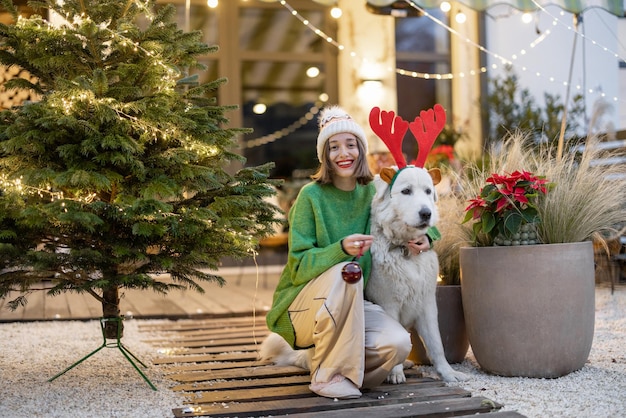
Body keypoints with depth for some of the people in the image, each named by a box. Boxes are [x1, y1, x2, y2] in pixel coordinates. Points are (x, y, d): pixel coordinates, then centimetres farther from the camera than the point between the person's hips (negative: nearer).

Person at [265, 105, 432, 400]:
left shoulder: (371, 194, 2)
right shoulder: (311, 195, -12)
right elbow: (299, 265, -16)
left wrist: (423, 237, -4)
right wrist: (341, 249, -33)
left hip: (351, 304, 4)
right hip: (301, 305, -4)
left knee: (398, 344, -23)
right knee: (343, 272, -34)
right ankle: (325, 375, -19)